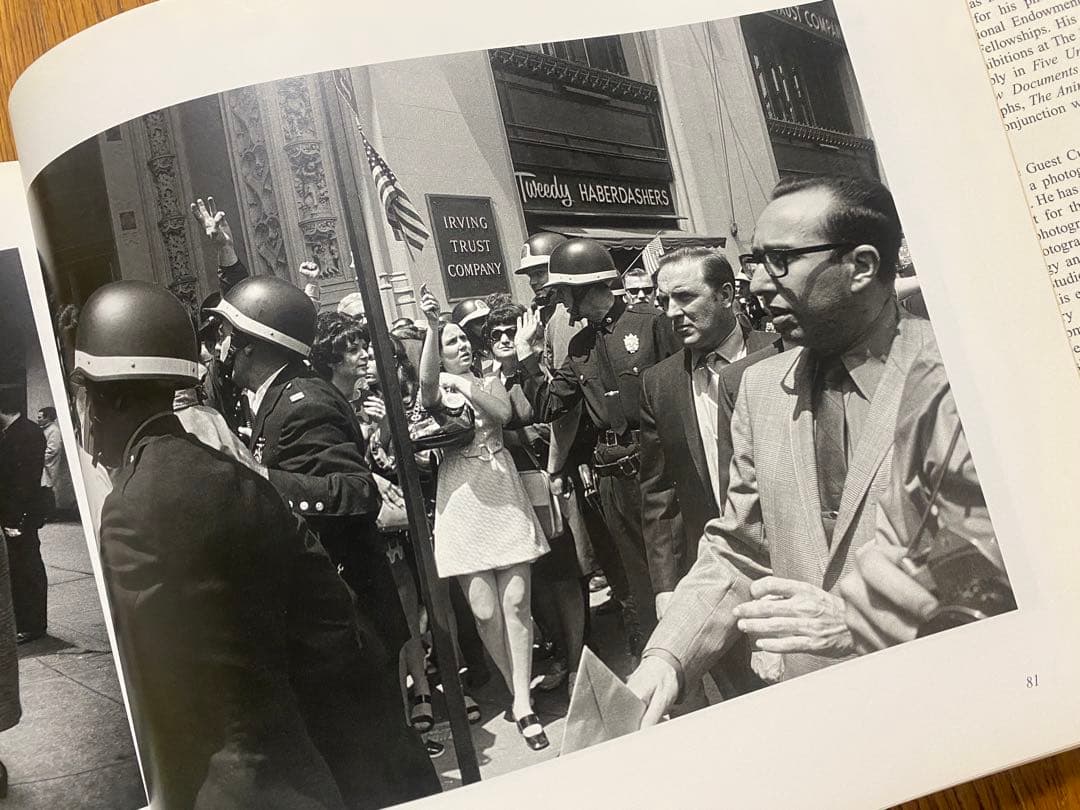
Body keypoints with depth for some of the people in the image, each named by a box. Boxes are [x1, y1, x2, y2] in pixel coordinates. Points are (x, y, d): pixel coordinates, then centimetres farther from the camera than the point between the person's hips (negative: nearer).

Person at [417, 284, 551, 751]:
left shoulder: (490, 382, 14)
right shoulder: (437, 389, 6)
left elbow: (502, 414, -8)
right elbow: (427, 379, -20)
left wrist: (464, 385, -16)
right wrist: (431, 325, -32)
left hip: (505, 498, 2)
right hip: (463, 506, -2)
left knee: (516, 603, -4)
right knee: (485, 612, -3)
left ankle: (522, 704, 1)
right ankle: (517, 687, 19)